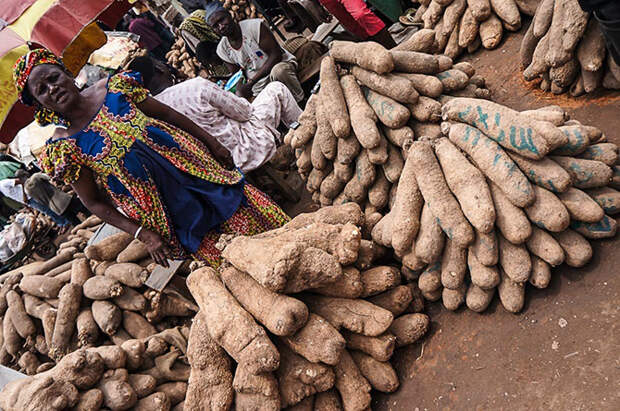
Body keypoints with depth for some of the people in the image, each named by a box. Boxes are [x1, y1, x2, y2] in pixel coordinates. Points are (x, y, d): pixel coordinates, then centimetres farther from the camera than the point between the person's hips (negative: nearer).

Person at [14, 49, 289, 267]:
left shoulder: (114, 88, -4)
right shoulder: (62, 148, -9)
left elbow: (167, 114, 5)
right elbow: (94, 203, -4)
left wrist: (213, 143, 7)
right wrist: (142, 234, -11)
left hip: (192, 166, 2)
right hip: (164, 209, -2)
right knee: (214, 252, 3)